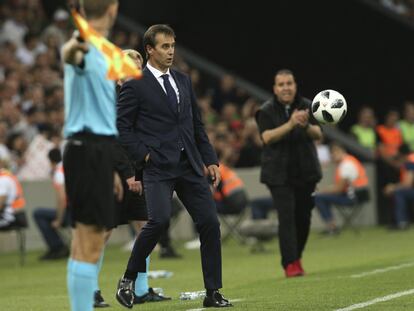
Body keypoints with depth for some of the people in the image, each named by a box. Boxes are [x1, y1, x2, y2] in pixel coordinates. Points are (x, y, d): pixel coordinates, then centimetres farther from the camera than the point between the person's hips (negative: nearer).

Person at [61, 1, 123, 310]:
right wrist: (72, 50, -65)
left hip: (98, 150, 11)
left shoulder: (100, 52, 19)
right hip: (89, 149, -11)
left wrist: (110, 168, 29)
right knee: (90, 244, -12)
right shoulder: (86, 48, -11)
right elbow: (70, 56, -39)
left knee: (89, 242, 15)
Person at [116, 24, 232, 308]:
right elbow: (122, 127, -3)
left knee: (210, 223, -2)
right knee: (160, 219, -24)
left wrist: (210, 159, 13)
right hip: (158, 167, -6)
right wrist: (143, 154, -12)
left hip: (190, 166, 6)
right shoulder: (135, 85, -3)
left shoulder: (183, 80, 16)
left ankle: (213, 293, 6)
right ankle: (129, 279, -4)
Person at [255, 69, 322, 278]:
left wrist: (306, 126, -29)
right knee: (287, 216, -13)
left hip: (305, 171, 3)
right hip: (279, 173, -3)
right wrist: (291, 124, -30)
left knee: (304, 216, 7)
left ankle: (296, 257, 26)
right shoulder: (266, 111, -4)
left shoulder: (307, 106, 3)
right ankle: (291, 263, -14)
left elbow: (318, 135, -7)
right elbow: (268, 137, -18)